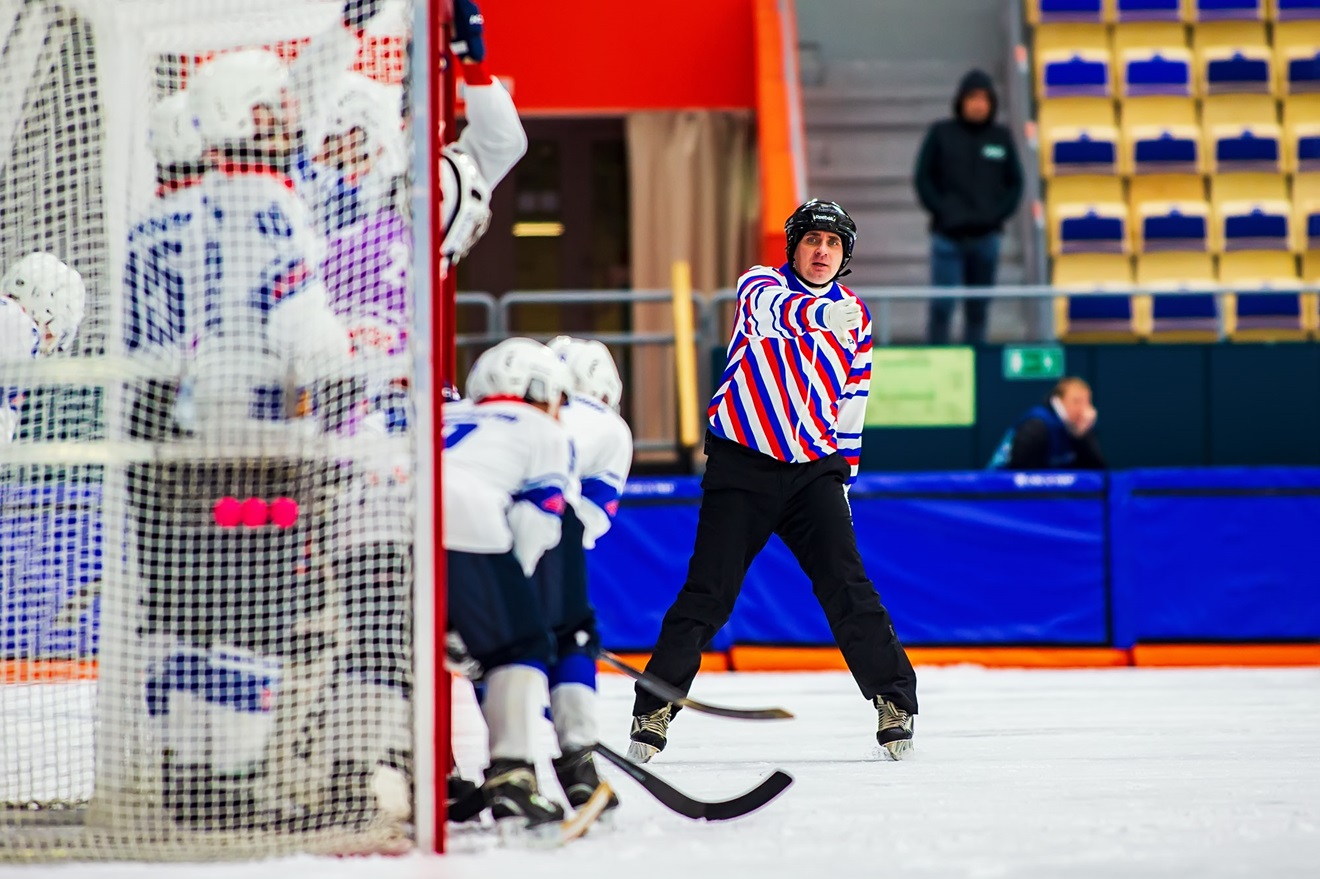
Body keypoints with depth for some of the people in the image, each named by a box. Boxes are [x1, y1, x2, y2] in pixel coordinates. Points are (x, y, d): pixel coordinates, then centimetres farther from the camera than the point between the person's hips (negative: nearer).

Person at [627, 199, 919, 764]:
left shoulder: (855, 316, 10)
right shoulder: (760, 287, -5)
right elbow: (777, 310, -30)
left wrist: (843, 473, 16)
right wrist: (819, 314, -51)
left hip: (813, 468, 3)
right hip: (742, 462, -3)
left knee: (846, 586, -9)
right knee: (708, 593, -5)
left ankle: (894, 701, -3)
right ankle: (655, 710, 3)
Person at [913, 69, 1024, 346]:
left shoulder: (1002, 138, 7)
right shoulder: (941, 134, 1)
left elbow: (1014, 183, 12)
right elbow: (923, 178, 1)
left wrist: (997, 214, -3)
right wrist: (943, 212, -8)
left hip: (986, 237, 3)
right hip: (948, 237, -3)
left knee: (978, 310, 6)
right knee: (941, 305, -9)